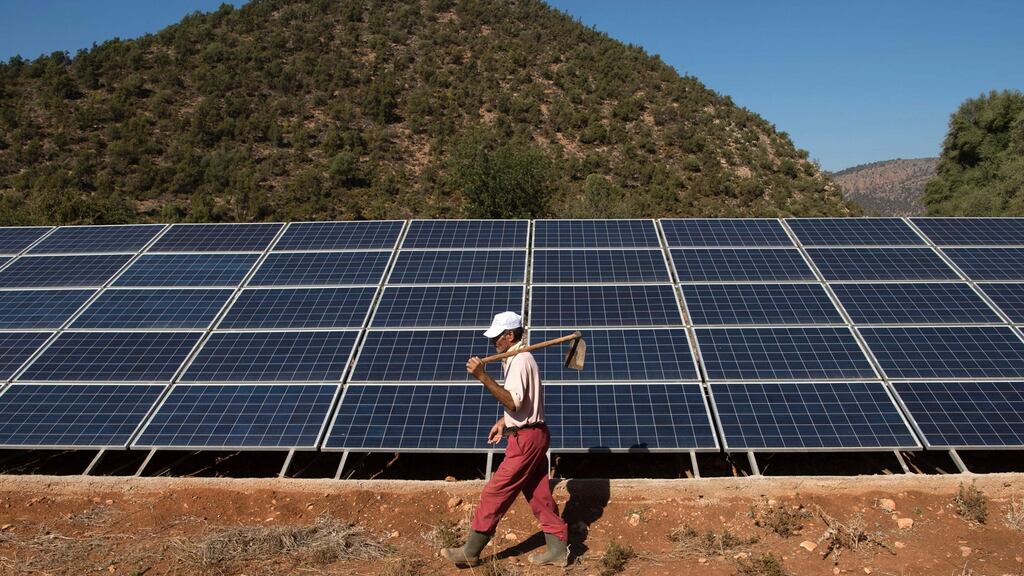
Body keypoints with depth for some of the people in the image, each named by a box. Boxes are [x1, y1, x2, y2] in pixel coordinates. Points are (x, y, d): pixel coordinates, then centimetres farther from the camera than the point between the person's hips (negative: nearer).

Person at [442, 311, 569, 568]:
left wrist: (483, 377, -33)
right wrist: (504, 421, 21)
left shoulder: (520, 360, -18)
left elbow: (513, 402, -29)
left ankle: (471, 552, 9)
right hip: (533, 435, 10)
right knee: (538, 494, 13)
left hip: (526, 439, -10)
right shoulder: (520, 358, 14)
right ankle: (558, 549, 19)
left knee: (495, 493, -2)